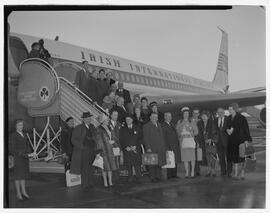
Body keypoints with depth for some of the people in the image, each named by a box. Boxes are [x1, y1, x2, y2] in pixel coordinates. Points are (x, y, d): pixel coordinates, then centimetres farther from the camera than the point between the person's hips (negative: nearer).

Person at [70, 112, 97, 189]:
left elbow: (95, 138, 21)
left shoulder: (92, 127, 12)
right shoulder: (78, 128, -5)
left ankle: (90, 183, 17)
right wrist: (82, 146, -15)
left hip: (91, 151, 5)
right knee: (84, 168, -4)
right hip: (82, 151, -5)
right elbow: (73, 140, -6)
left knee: (90, 168, 9)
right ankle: (85, 184, 3)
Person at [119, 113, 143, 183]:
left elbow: (140, 139, 7)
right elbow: (121, 140, 5)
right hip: (126, 150, 0)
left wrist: (135, 146, -7)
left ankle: (138, 177, 3)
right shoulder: (122, 129, 10)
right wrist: (126, 147, -9)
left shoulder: (137, 128, 10)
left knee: (137, 164, -5)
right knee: (128, 164, -1)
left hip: (136, 149, 0)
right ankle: (130, 178, 8)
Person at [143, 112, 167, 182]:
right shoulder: (146, 126, -1)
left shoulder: (159, 125, 19)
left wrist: (164, 147, 14)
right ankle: (153, 177, 3)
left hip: (160, 149, 6)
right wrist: (148, 148, -14)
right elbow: (146, 138, -6)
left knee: (159, 163, 5)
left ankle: (158, 177, 13)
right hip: (152, 149, -6)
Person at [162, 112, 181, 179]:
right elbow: (164, 137, -11)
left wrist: (177, 145, 13)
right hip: (170, 146, -8)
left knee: (175, 161, 8)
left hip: (175, 146, 8)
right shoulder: (163, 126, -7)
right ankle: (169, 175, 1)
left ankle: (174, 174, 14)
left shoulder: (171, 125, 19)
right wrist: (168, 147, -16)